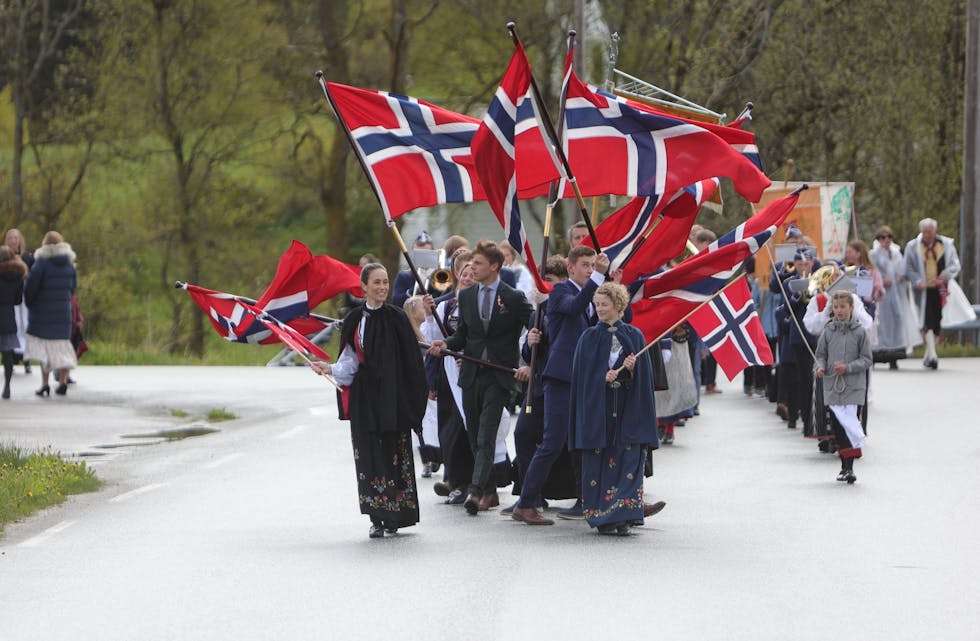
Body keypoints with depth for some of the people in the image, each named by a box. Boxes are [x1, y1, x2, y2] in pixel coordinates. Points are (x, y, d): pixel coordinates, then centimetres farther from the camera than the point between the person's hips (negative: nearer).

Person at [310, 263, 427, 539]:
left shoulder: (396, 317, 0)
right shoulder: (355, 319, 6)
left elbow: (411, 359, 0)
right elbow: (350, 360, 8)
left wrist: (416, 396, -4)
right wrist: (331, 369, -11)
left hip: (392, 397, -2)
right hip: (365, 397, 2)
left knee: (393, 452, -3)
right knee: (370, 454, -1)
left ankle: (394, 516, 3)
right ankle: (377, 519, 3)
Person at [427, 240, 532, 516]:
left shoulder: (514, 298, -3)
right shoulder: (466, 296, 11)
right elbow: (462, 335, 14)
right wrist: (445, 344, -5)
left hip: (499, 376, -5)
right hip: (471, 374, 5)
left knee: (486, 437, -14)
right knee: (475, 437, 8)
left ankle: (476, 490, -22)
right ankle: (489, 492, 18)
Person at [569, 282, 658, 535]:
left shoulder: (634, 336, 7)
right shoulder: (589, 337, 6)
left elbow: (644, 375, 6)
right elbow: (582, 374, 3)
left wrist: (631, 369, -14)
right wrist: (603, 378, -14)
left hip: (627, 410, 0)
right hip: (597, 408, 0)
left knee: (628, 461, -8)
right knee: (598, 464, -2)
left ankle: (623, 517, -10)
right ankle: (602, 518, 3)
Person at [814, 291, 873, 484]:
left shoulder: (860, 332, -2)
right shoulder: (828, 331, 6)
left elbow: (866, 360, -1)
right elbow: (820, 354, 13)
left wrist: (848, 367, -14)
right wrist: (820, 367, -8)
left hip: (853, 387, -3)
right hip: (832, 386, 3)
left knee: (848, 423, -13)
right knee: (837, 427, 6)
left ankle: (848, 467, -12)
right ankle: (845, 465, 18)